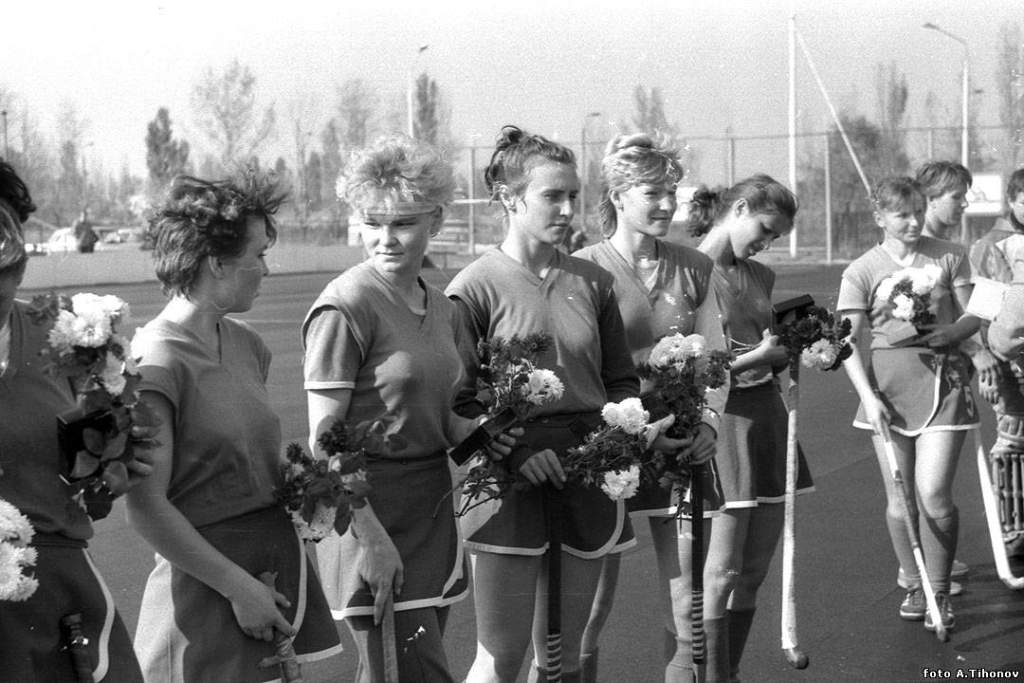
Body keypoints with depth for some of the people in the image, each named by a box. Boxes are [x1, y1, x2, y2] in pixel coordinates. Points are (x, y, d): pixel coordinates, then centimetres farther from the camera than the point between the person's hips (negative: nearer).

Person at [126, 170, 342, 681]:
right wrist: (238, 586, -15)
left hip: (278, 559, 7)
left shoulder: (246, 344, 8)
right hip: (207, 578, -7)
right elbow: (146, 510, -17)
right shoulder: (157, 362, -16)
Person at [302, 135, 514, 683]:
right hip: (370, 515, -7)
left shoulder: (441, 309, 11)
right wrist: (371, 537, -19)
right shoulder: (344, 308, -13)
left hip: (432, 509, 8)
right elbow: (325, 441, -15)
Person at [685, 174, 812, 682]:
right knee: (722, 573, -6)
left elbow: (776, 349, 16)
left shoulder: (760, 276, 15)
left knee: (755, 570, 10)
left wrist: (771, 354, -6)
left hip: (766, 416, 7)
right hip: (718, 418, -7)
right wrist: (755, 355, -16)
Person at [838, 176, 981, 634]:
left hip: (942, 380, -1)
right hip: (888, 384, 1)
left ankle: (939, 592, 8)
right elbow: (850, 341, -2)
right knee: (899, 499, 4)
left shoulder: (950, 257, 6)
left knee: (933, 493, -10)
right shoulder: (861, 272, 2)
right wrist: (868, 395, -12)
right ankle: (914, 585, 24)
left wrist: (946, 333, -13)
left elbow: (971, 317, 9)